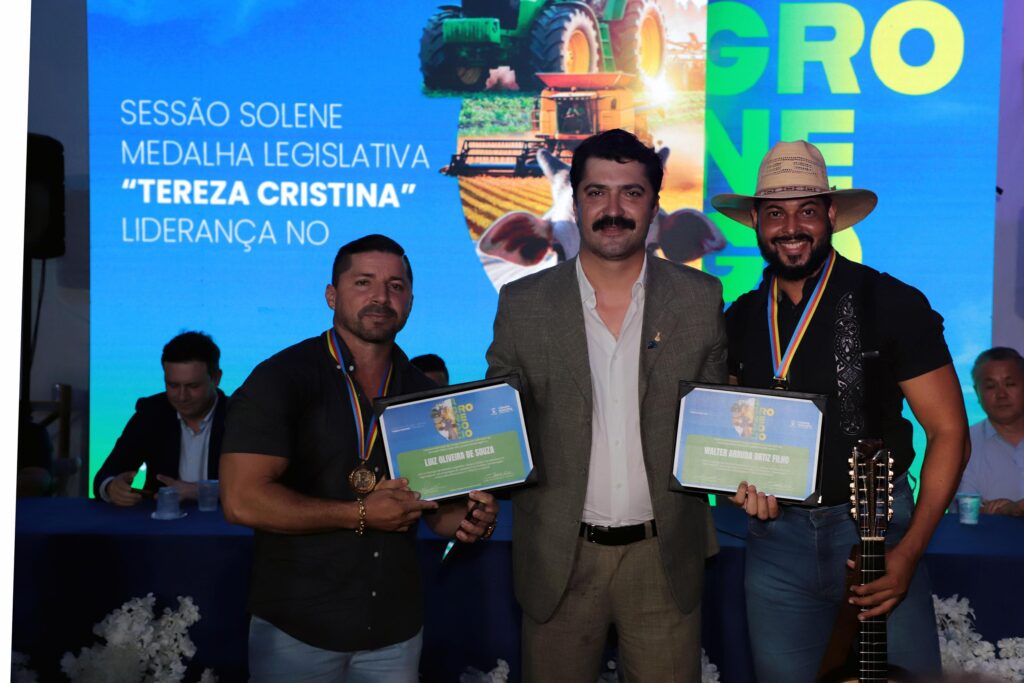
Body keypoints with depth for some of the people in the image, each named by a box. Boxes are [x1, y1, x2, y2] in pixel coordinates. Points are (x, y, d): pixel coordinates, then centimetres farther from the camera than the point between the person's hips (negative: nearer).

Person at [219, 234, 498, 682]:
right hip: (297, 628, -4)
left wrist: (470, 519, -10)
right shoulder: (282, 377, -10)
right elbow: (242, 501, -19)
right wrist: (361, 515, -19)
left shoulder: (424, 394, 7)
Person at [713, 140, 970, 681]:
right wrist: (741, 483, -7)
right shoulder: (740, 320, 5)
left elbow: (949, 433, -6)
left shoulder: (892, 305, -8)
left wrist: (909, 552, -14)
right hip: (775, 532, 3)